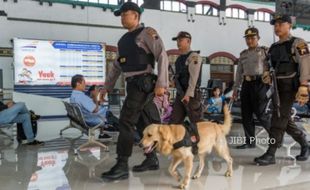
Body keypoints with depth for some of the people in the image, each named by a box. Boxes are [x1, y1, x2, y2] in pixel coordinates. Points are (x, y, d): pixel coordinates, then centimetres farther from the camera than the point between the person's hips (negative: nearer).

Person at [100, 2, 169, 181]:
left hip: (143, 83, -8)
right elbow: (117, 66, 24)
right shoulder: (124, 40, 19)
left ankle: (122, 166, -9)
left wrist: (161, 83, -23)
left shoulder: (147, 33, -4)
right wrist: (107, 87, 22)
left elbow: (162, 56, -13)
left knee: (126, 121, -13)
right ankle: (152, 159, 23)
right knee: (142, 122, 11)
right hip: (133, 84, 8)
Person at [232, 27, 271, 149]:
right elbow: (239, 72, 18)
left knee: (260, 113, -8)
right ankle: (250, 142, 13)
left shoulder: (265, 51, 1)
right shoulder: (243, 54, 16)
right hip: (247, 85, 6)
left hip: (260, 84, -6)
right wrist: (235, 88, 15)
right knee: (246, 114, 4)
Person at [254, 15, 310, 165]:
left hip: (290, 86, -7)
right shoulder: (273, 47, 16)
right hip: (277, 86, 7)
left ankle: (270, 154, -9)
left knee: (278, 119, -12)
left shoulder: (297, 43, -4)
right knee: (285, 120, 12)